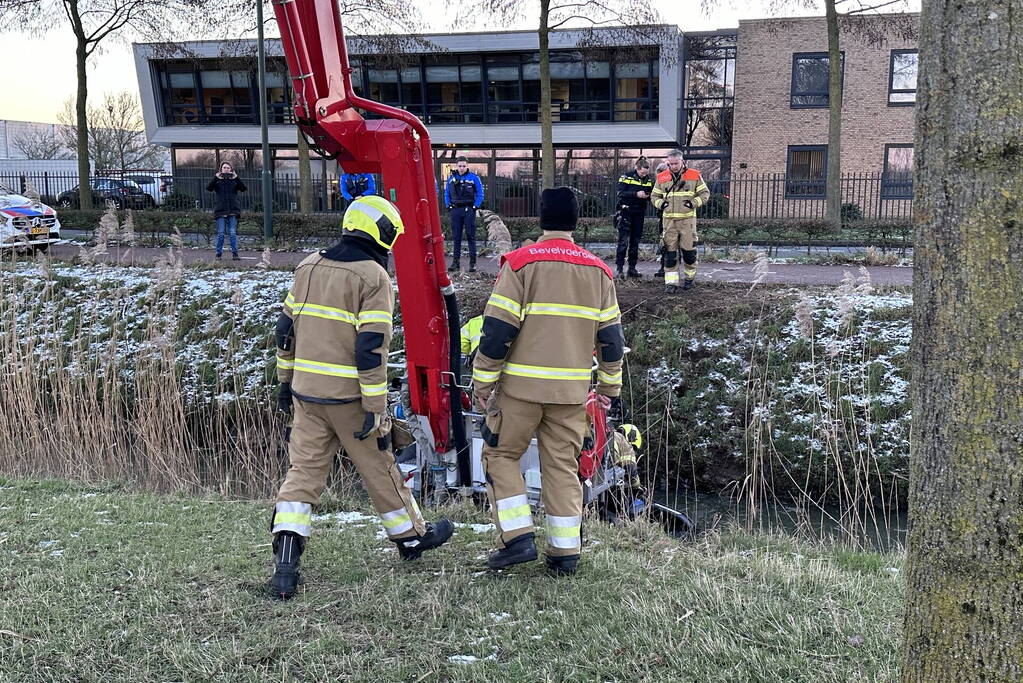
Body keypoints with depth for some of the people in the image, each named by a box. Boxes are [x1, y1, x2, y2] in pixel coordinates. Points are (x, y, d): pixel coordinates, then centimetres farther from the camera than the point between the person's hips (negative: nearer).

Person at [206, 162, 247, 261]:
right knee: (220, 234, 1)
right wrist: (215, 178, -16)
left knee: (233, 233, -1)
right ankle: (219, 254, 8)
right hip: (220, 211, 0)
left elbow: (243, 188, -4)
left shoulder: (234, 180, 9)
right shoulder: (217, 180, 7)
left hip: (233, 211, 1)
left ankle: (235, 253, 4)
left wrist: (236, 178, -12)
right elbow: (209, 188, -8)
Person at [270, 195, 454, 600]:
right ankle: (410, 536, 32)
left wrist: (286, 380, 23)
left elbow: (286, 328, 14)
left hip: (306, 392, 5)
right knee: (379, 469, 12)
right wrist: (376, 409, -15)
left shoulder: (308, 267, 9)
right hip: (349, 396, -5)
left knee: (304, 471, 7)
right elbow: (371, 347, -18)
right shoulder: (372, 276, -12)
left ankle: (285, 564, -2)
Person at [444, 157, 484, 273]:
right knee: (456, 237, 6)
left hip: (469, 210, -3)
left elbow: (480, 194, 0)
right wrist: (448, 206, 6)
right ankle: (456, 262, 11)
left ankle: (472, 263, -2)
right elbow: (446, 193, 17)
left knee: (471, 236, -4)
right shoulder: (451, 178, 9)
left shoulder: (474, 178, -1)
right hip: (455, 210, 3)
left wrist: (475, 207, -8)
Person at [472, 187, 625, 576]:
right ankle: (565, 552, 14)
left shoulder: (520, 263, -8)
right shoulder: (598, 271, 6)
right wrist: (609, 385, 20)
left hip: (521, 386, -4)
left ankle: (517, 539, 5)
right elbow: (611, 336, 9)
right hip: (572, 389, 4)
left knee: (500, 455, 12)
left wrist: (482, 383, -4)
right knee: (564, 466, 11)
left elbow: (497, 330, -11)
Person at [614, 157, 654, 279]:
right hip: (626, 211, -5)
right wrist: (636, 194, -24)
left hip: (639, 213, 5)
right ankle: (620, 268, -6)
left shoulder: (649, 180, 7)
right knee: (623, 241, -9)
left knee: (635, 241, 7)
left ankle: (632, 268, 13)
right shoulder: (627, 176, -6)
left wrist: (648, 196, -13)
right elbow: (620, 193, -13)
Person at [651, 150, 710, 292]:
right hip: (669, 220, 1)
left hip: (688, 219, -1)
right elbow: (655, 195, 16)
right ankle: (671, 282, 1)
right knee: (670, 252, -2)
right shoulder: (662, 177, 7)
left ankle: (690, 277, 24)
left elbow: (705, 193, 7)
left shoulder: (694, 175, 1)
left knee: (689, 251, 4)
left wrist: (694, 202, -10)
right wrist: (660, 203, -5)